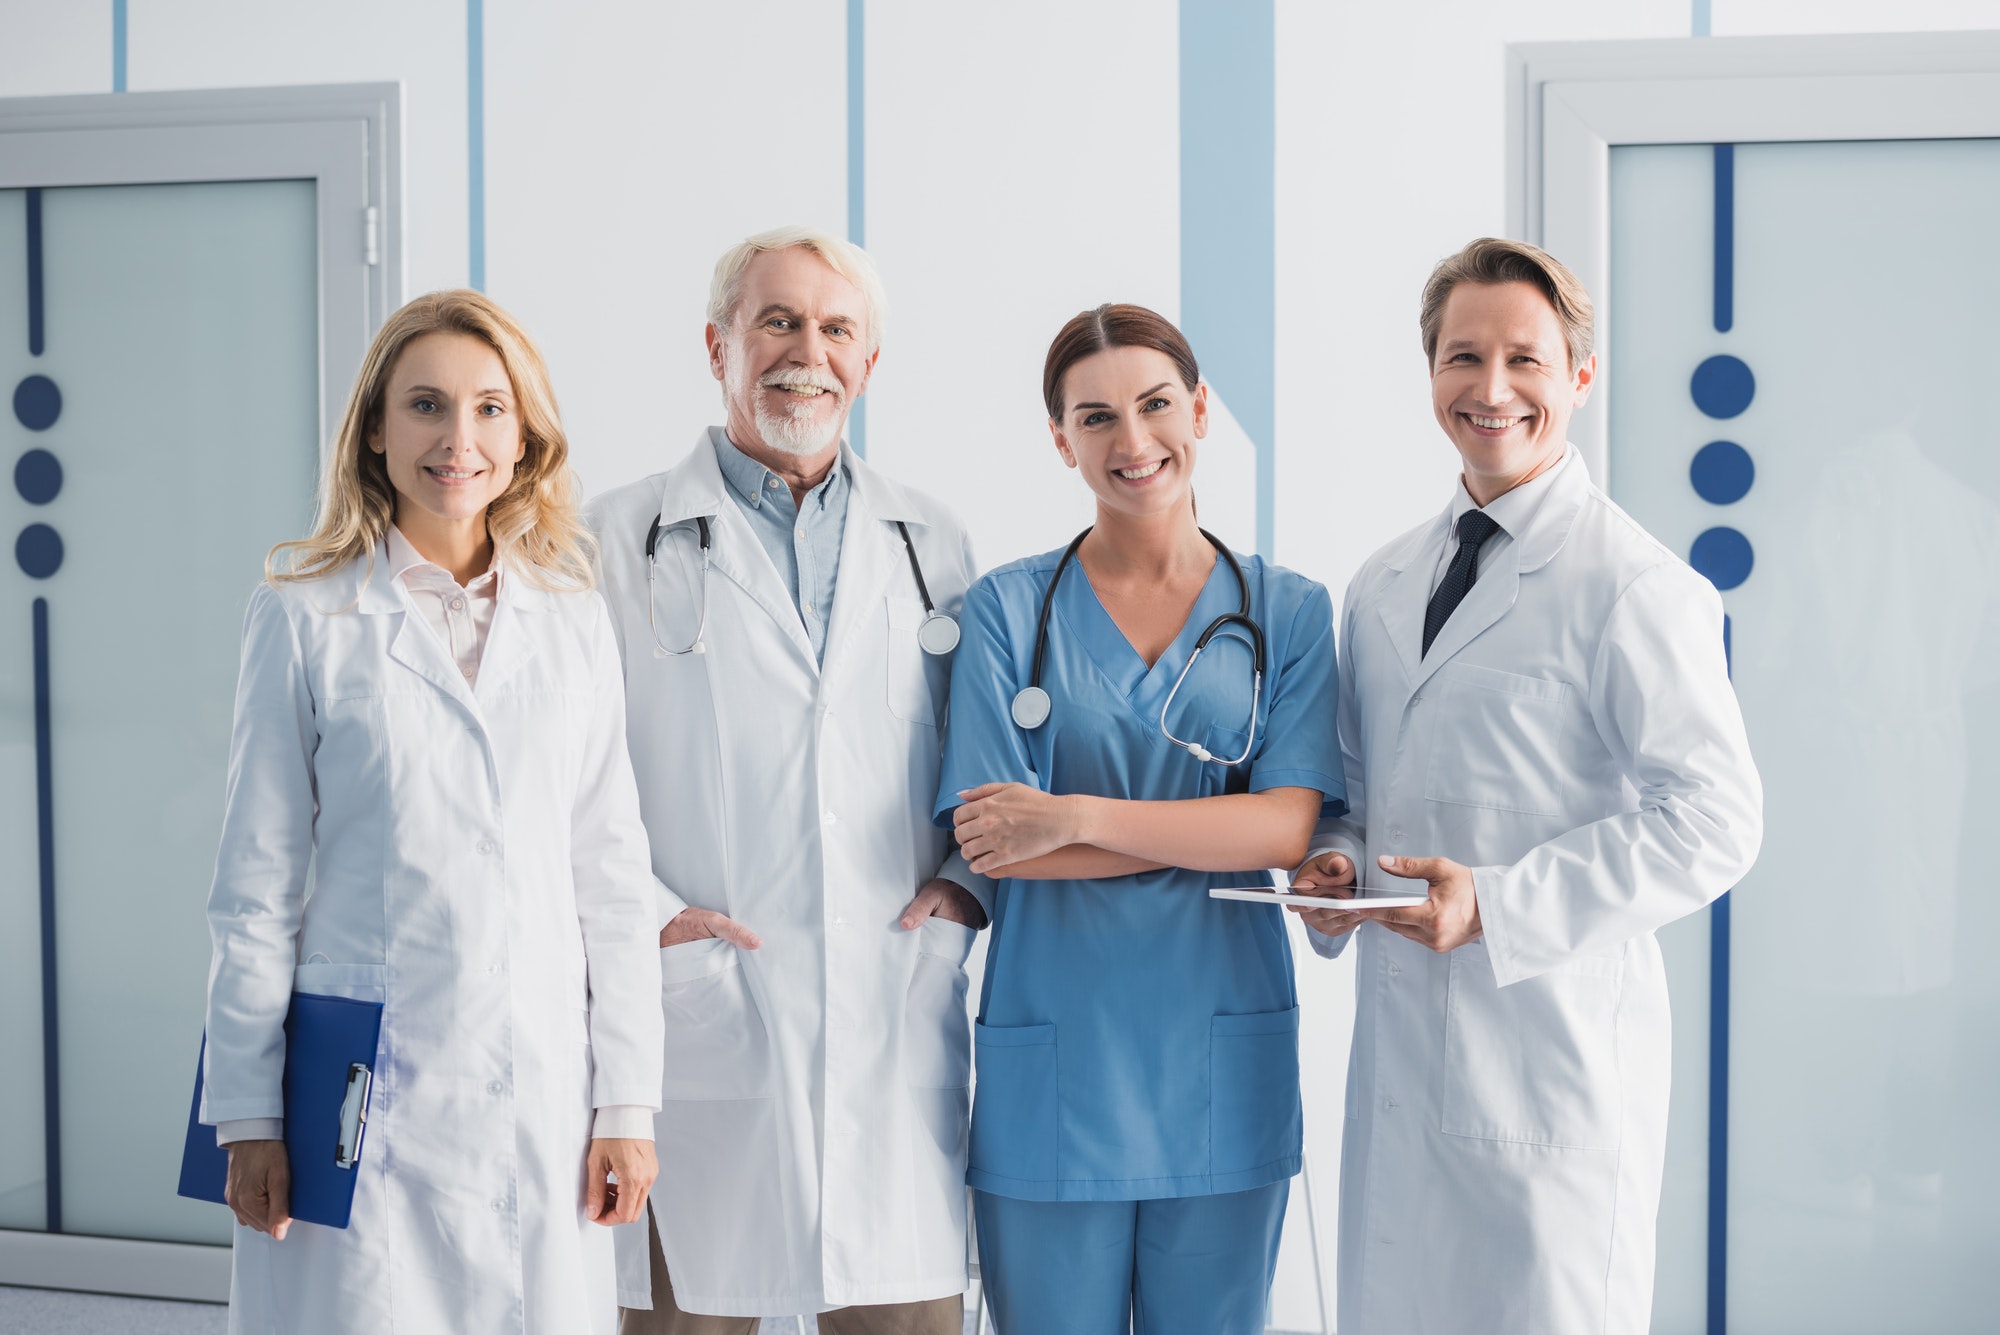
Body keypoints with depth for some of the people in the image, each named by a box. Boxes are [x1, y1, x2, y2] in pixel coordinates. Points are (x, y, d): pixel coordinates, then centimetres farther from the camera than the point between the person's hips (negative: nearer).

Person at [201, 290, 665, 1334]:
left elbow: (611, 877, 8)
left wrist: (625, 1100, 4)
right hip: (365, 1095, -2)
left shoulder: (575, 622, 7)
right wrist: (248, 1113, -1)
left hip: (537, 1091, 3)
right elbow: (255, 887, 0)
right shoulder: (305, 616, -1)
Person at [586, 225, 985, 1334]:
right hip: (697, 1027, -2)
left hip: (897, 1036, 3)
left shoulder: (933, 548, 16)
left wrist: (960, 883, 2)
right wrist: (645, 916, -10)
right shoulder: (618, 541, 6)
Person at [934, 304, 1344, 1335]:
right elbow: (992, 843, -8)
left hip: (1223, 1063, 1)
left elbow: (1290, 826, -8)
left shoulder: (1289, 613, 6)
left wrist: (1076, 816, -14)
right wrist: (1217, 830, -11)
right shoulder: (1008, 610, 2)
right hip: (1054, 1063, -1)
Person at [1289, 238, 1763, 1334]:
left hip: (1553, 1052, -6)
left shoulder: (1633, 585, -8)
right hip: (1398, 1040, 6)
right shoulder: (1384, 586, 14)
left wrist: (1498, 905, -18)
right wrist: (1336, 859, 1)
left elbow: (1714, 821, -12)